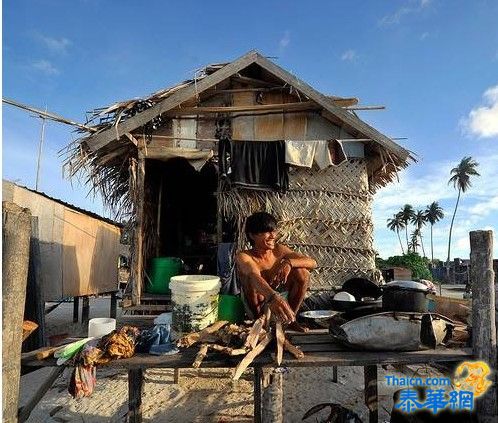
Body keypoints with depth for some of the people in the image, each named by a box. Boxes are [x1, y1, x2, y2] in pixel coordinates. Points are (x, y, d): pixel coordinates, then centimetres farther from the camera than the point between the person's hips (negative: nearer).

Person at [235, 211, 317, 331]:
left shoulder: (279, 250, -8)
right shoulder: (243, 256, -22)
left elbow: (313, 263, -13)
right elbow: (254, 276, -45)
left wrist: (289, 262, -33)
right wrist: (272, 296, -65)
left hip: (278, 298, 4)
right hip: (256, 306, -4)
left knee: (302, 272, -16)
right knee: (251, 278, -33)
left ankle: (291, 319, -2)